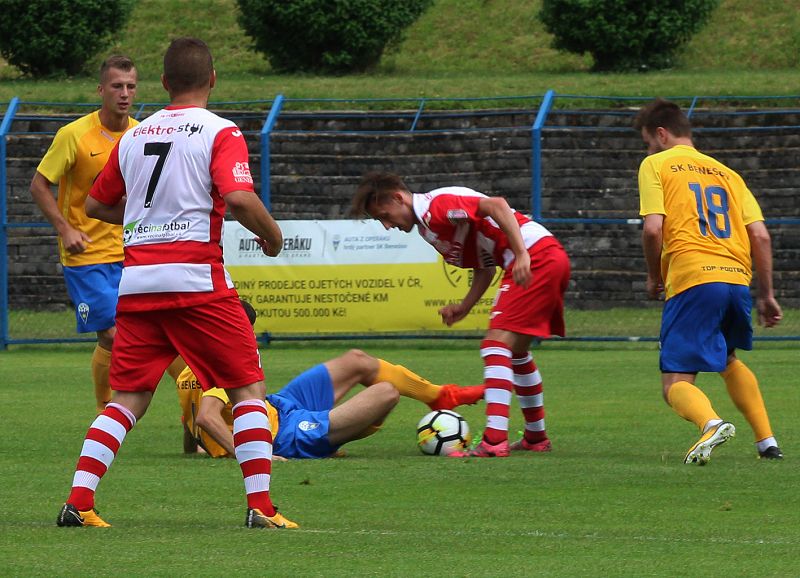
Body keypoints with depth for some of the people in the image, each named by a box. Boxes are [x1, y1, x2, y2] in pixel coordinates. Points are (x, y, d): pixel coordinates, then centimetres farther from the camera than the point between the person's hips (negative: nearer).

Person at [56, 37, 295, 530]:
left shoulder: (135, 135, 14)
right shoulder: (220, 133, -2)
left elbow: (96, 205, 23)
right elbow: (239, 198, -18)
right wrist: (272, 234, 0)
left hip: (136, 281, 5)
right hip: (195, 280, -5)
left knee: (128, 399, 9)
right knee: (250, 387, 5)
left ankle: (78, 503, -3)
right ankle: (260, 505, -5)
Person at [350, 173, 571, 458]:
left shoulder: (435, 206, -11)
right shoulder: (429, 226, 20)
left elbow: (496, 206, -23)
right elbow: (484, 267, 25)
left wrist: (522, 255, -28)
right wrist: (464, 306, 13)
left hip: (535, 255, -11)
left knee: (496, 344, -17)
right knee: (515, 350, 23)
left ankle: (494, 440, -26)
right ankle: (536, 436, 33)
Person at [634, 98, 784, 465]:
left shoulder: (655, 165, 8)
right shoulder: (726, 173, 23)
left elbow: (653, 228, -5)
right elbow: (760, 235, 13)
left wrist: (654, 276, 10)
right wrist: (766, 294, 17)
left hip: (692, 282, -6)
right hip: (738, 280, 6)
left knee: (676, 384, -6)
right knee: (728, 360, 33)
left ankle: (711, 424, -38)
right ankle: (767, 441, 24)